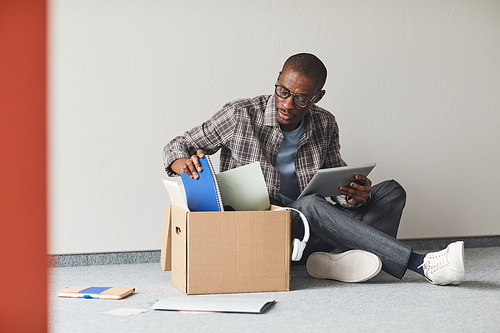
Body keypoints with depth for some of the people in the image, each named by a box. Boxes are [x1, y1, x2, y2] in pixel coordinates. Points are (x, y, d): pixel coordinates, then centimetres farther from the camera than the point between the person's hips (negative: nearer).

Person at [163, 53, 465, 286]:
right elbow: (177, 147, -1)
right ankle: (420, 264, -39)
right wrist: (183, 163, -26)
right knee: (311, 205, -36)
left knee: (391, 192, -10)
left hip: (312, 229, 5)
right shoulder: (240, 116, -8)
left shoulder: (325, 125, 5)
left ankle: (338, 259, -39)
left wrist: (354, 195, -13)